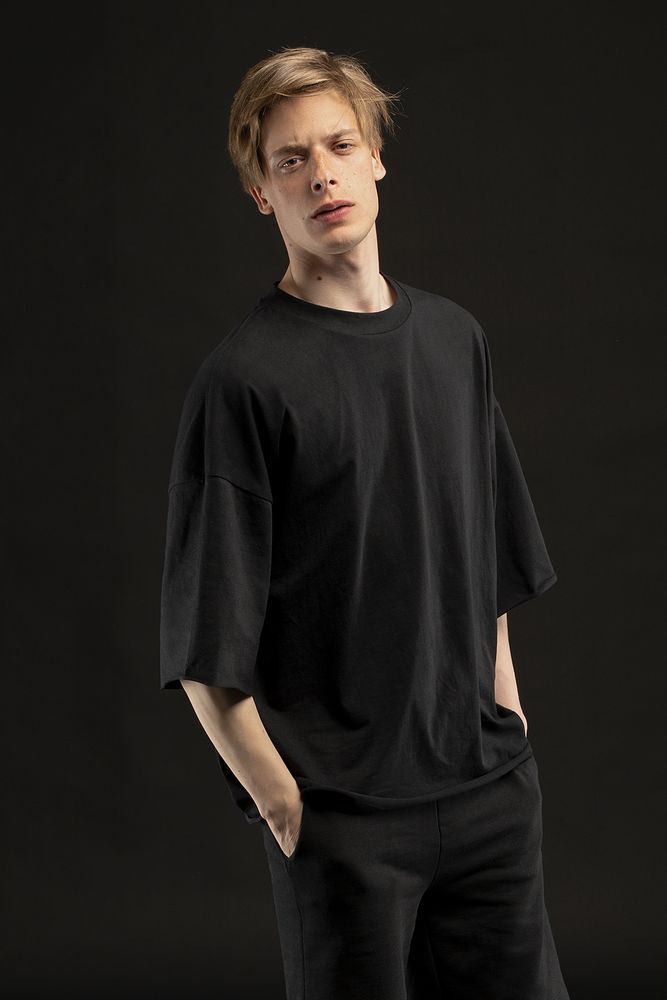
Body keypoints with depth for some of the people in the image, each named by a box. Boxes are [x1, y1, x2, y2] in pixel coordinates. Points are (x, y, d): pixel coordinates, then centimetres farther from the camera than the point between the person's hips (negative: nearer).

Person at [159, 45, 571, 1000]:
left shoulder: (455, 337, 8)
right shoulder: (246, 376, -10)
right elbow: (203, 648, -10)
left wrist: (510, 730, 12)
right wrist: (281, 802, -10)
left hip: (490, 789, 5)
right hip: (343, 813, -5)